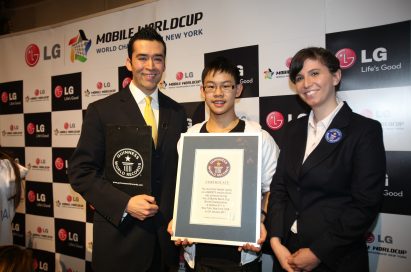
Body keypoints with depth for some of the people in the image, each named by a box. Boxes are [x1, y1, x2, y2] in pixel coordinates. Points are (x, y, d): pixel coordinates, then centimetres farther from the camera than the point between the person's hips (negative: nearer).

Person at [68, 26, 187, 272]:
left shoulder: (177, 112, 4)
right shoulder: (101, 110, -6)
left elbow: (182, 170, 8)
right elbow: (80, 172, -7)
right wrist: (125, 204, -17)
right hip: (120, 238, -3)